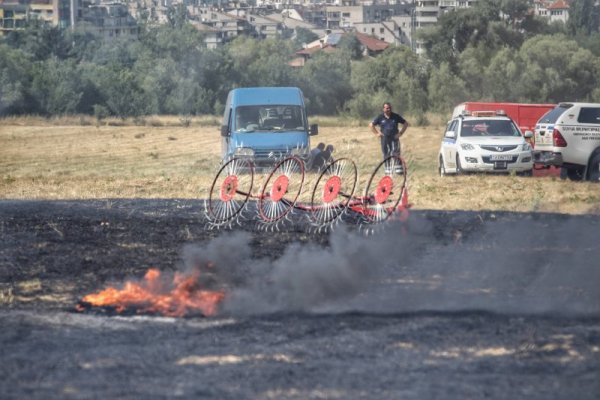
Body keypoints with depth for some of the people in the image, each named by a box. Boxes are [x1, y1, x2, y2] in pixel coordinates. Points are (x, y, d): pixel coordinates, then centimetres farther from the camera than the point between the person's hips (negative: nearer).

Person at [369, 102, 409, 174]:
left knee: (396, 153, -12)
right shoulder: (380, 117, 1)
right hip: (384, 138, 1)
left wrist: (401, 133, 2)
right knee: (386, 154, 4)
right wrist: (377, 133, 3)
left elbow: (406, 123, 10)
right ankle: (388, 170, 12)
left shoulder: (396, 116, 1)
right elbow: (371, 125, 11)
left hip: (394, 138, -1)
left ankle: (398, 169, -13)